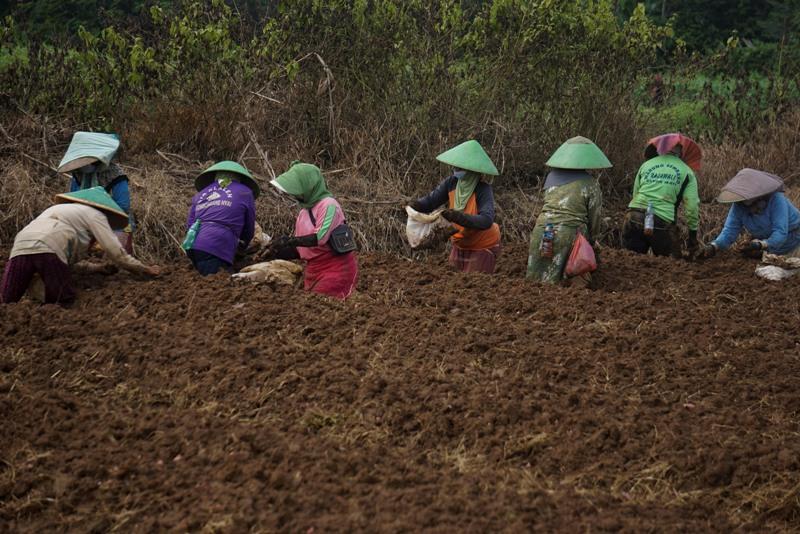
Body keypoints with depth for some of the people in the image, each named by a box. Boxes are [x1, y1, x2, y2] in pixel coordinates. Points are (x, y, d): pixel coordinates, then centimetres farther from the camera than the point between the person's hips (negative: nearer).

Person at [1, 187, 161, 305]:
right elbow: (116, 252, 11)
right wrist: (146, 269, 21)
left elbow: (72, 258, 41)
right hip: (47, 249, -6)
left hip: (20, 247, 6)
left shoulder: (59, 209, 40)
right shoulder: (95, 214, 18)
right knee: (64, 305, 2)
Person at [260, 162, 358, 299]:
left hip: (336, 269, -8)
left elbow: (320, 237, -21)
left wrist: (290, 241, -21)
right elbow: (298, 250, 15)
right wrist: (275, 254, 3)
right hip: (314, 272, 8)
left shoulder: (328, 205, -10)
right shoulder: (303, 213, 14)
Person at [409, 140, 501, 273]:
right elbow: (430, 201, -11)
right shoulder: (451, 182, -12)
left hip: (483, 247, -5)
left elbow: (486, 221, -37)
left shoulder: (483, 190, -26)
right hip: (460, 246, 5)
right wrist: (414, 206, -33)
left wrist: (458, 217, -49)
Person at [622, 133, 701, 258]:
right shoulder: (686, 171, 8)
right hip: (662, 221, -3)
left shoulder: (646, 165, 18)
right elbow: (692, 206, 4)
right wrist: (693, 235, 12)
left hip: (634, 216, 3)